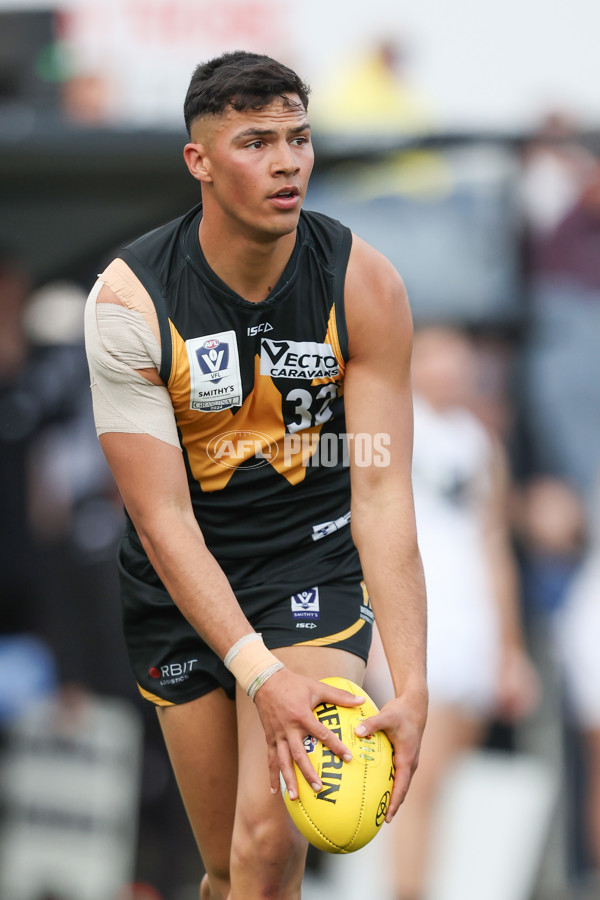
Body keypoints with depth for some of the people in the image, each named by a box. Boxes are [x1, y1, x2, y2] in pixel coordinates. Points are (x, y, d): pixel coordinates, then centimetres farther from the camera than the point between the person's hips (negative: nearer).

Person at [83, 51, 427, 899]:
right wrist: (260, 672, -32)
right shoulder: (129, 301, -18)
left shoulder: (363, 284, -15)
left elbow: (382, 492, -18)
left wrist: (412, 686, -29)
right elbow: (162, 518, -20)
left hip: (313, 559, -1)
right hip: (181, 583, 1)